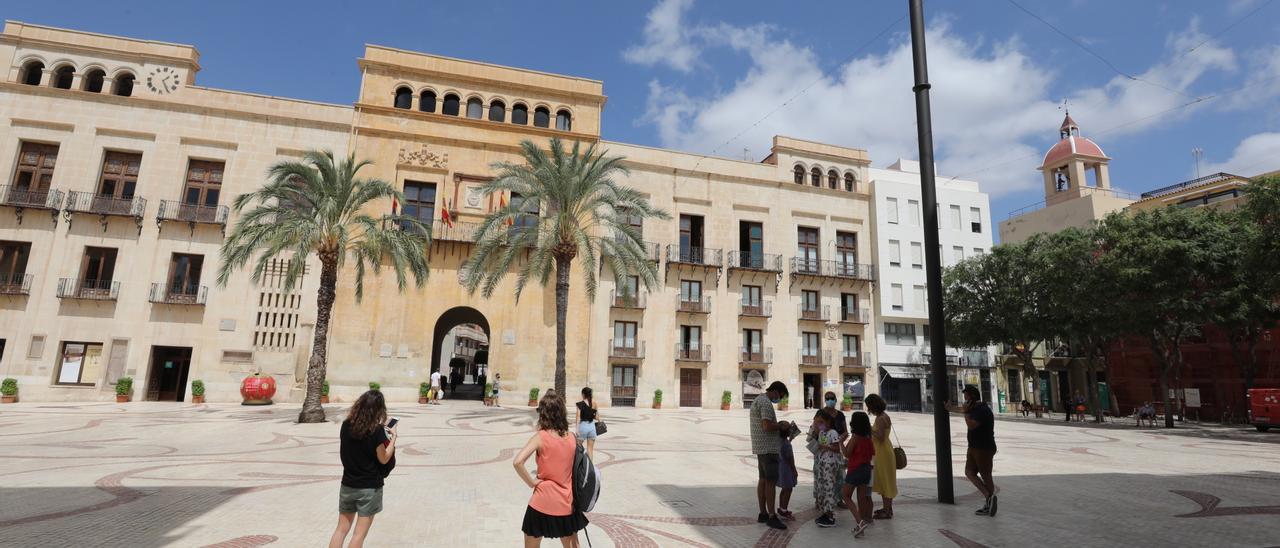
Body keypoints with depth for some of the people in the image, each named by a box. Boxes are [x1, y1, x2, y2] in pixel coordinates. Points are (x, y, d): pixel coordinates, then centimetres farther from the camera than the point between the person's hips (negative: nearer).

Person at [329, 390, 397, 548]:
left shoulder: (346, 425, -3)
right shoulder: (376, 430, -18)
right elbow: (383, 459, -11)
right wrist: (393, 437, -2)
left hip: (347, 485, 5)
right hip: (370, 487, -5)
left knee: (341, 529, 16)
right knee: (360, 533, 6)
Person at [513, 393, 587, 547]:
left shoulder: (540, 437, -14)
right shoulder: (572, 437, -1)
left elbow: (517, 462, -25)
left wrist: (531, 482, -13)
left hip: (543, 504, -4)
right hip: (567, 504, 4)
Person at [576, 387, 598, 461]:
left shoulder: (580, 404, -7)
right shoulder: (594, 403, 1)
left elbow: (578, 417, -12)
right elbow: (596, 417, 6)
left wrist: (577, 429, -13)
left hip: (583, 425, -3)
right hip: (592, 426, 3)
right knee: (590, 449, 8)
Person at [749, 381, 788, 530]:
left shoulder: (757, 400, 16)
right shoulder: (766, 403, -17)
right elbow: (767, 426, -25)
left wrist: (777, 425, 11)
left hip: (760, 447, 10)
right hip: (768, 447, -10)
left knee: (763, 480, 12)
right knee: (771, 481, -7)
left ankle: (763, 514, 17)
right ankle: (772, 516, -5)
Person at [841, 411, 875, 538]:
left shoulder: (855, 438, -18)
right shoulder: (868, 438, 3)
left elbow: (847, 454, -16)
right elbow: (873, 454, 10)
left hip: (855, 470, -7)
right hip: (866, 469, 7)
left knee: (846, 496, 6)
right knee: (862, 498, 12)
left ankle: (860, 521, -10)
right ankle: (861, 527, 16)